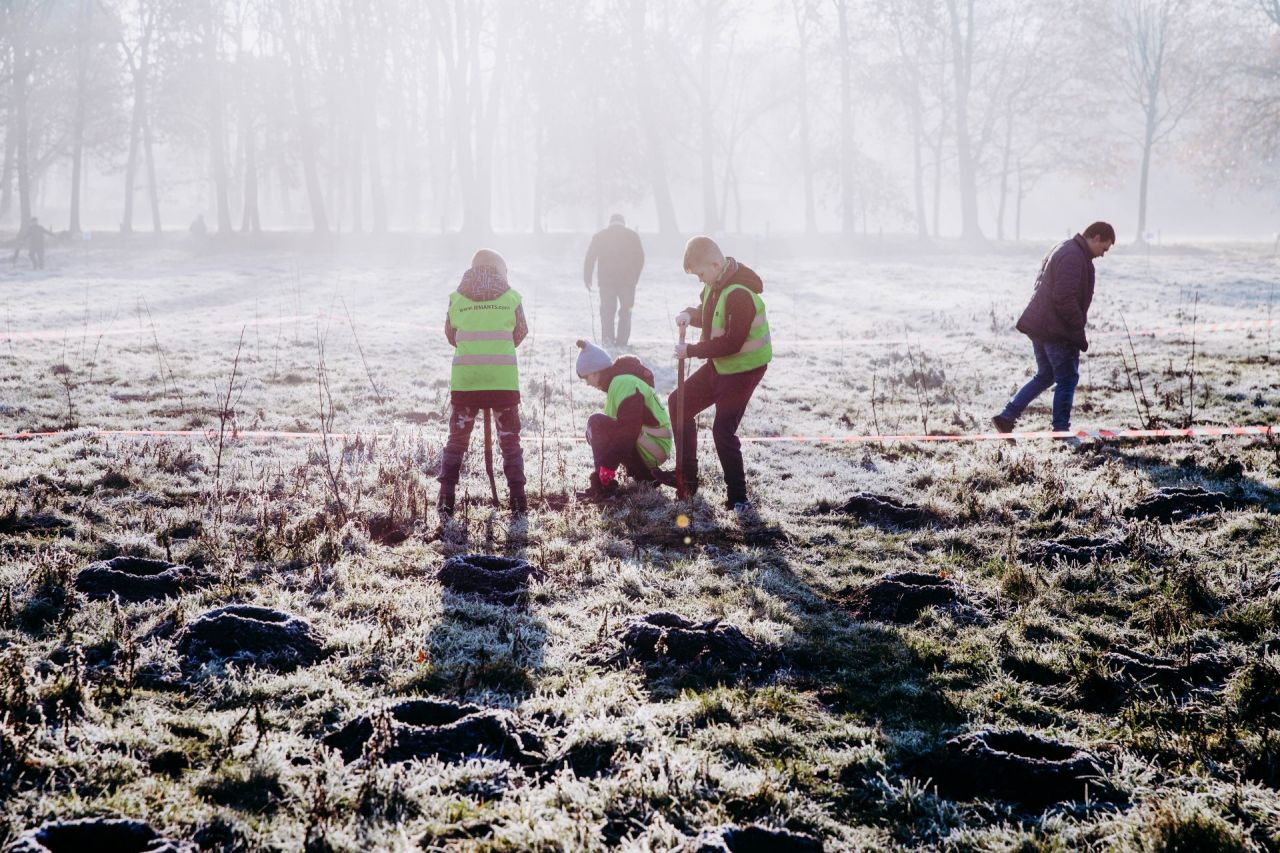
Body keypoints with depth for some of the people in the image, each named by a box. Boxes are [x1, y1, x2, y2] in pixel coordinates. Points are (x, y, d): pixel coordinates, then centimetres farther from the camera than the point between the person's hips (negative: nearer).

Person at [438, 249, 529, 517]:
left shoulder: (457, 298, 5)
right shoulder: (511, 297, 4)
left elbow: (450, 335, 14)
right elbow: (521, 333, 14)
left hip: (464, 379, 1)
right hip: (504, 380, 0)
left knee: (457, 439, 11)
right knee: (510, 440, 11)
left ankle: (446, 502, 3)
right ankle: (518, 502, 6)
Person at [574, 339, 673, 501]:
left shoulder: (623, 383, -18)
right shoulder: (618, 381, 14)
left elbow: (628, 429, -26)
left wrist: (603, 469, -25)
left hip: (652, 449, -10)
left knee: (596, 424, -17)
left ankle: (604, 485, -19)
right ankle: (644, 474, 15)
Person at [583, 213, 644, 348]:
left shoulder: (599, 236, 6)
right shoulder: (633, 236, 6)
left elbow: (590, 258, 3)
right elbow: (640, 258, 5)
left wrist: (587, 278, 7)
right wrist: (634, 277, 14)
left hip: (606, 280, 0)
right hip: (627, 281, 0)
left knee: (607, 310, 7)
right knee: (625, 311, 8)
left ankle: (607, 338, -7)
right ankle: (622, 341, 2)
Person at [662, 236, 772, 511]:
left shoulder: (739, 294, -28)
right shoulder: (716, 284, 1)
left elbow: (732, 343, -30)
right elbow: (706, 311, 20)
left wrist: (691, 351, -23)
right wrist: (690, 315, -4)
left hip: (744, 368, -10)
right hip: (720, 364, 10)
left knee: (723, 431, -12)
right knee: (679, 403, 14)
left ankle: (738, 497, -1)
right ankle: (687, 476, 22)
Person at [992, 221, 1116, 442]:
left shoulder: (1061, 250, 17)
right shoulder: (1074, 257, -17)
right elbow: (1065, 298, -25)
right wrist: (1079, 331, -16)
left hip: (1038, 325, 10)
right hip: (1058, 330, -10)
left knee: (1045, 376, 18)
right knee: (1067, 379, 1)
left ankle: (1007, 416, 11)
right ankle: (1061, 430, 7)